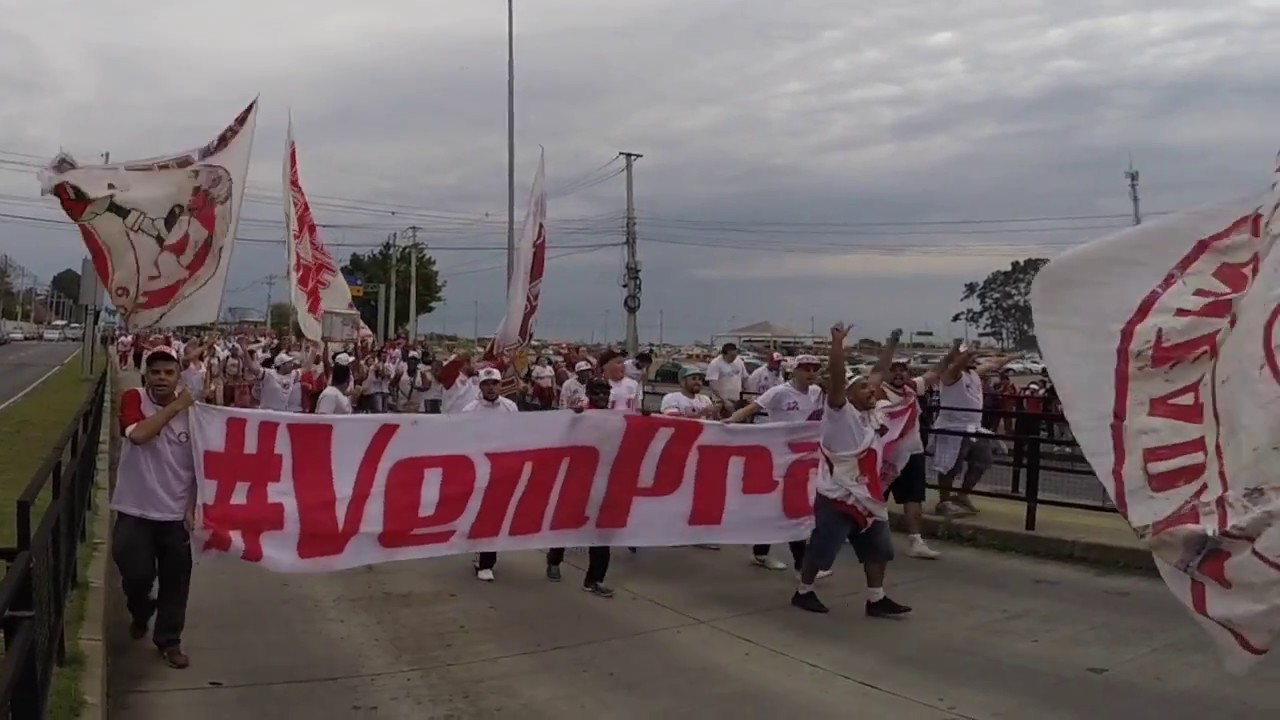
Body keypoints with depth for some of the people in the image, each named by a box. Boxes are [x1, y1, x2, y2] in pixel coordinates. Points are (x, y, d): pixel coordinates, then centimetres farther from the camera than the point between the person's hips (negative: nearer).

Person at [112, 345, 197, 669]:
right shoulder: (132, 399, -8)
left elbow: (198, 465, 1)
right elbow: (138, 434, -29)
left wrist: (192, 508, -3)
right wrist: (174, 407, -23)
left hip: (175, 513, 2)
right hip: (135, 510, -2)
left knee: (175, 580, 9)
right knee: (137, 573, -1)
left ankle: (169, 640, 27)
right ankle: (140, 613, 34)